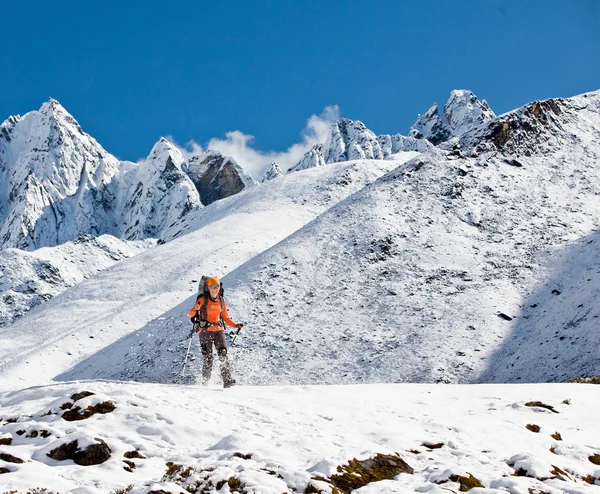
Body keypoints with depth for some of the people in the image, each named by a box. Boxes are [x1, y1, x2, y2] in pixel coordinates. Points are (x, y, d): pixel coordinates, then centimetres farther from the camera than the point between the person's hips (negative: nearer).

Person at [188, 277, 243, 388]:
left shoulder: (221, 301, 10)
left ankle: (227, 380, -19)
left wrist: (236, 325, 3)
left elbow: (226, 318, 18)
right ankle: (205, 381, 13)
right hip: (205, 331, -3)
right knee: (208, 358, -4)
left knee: (223, 354, -14)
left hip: (219, 330, 3)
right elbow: (190, 314, -7)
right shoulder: (202, 299, -3)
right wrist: (196, 309, -30)